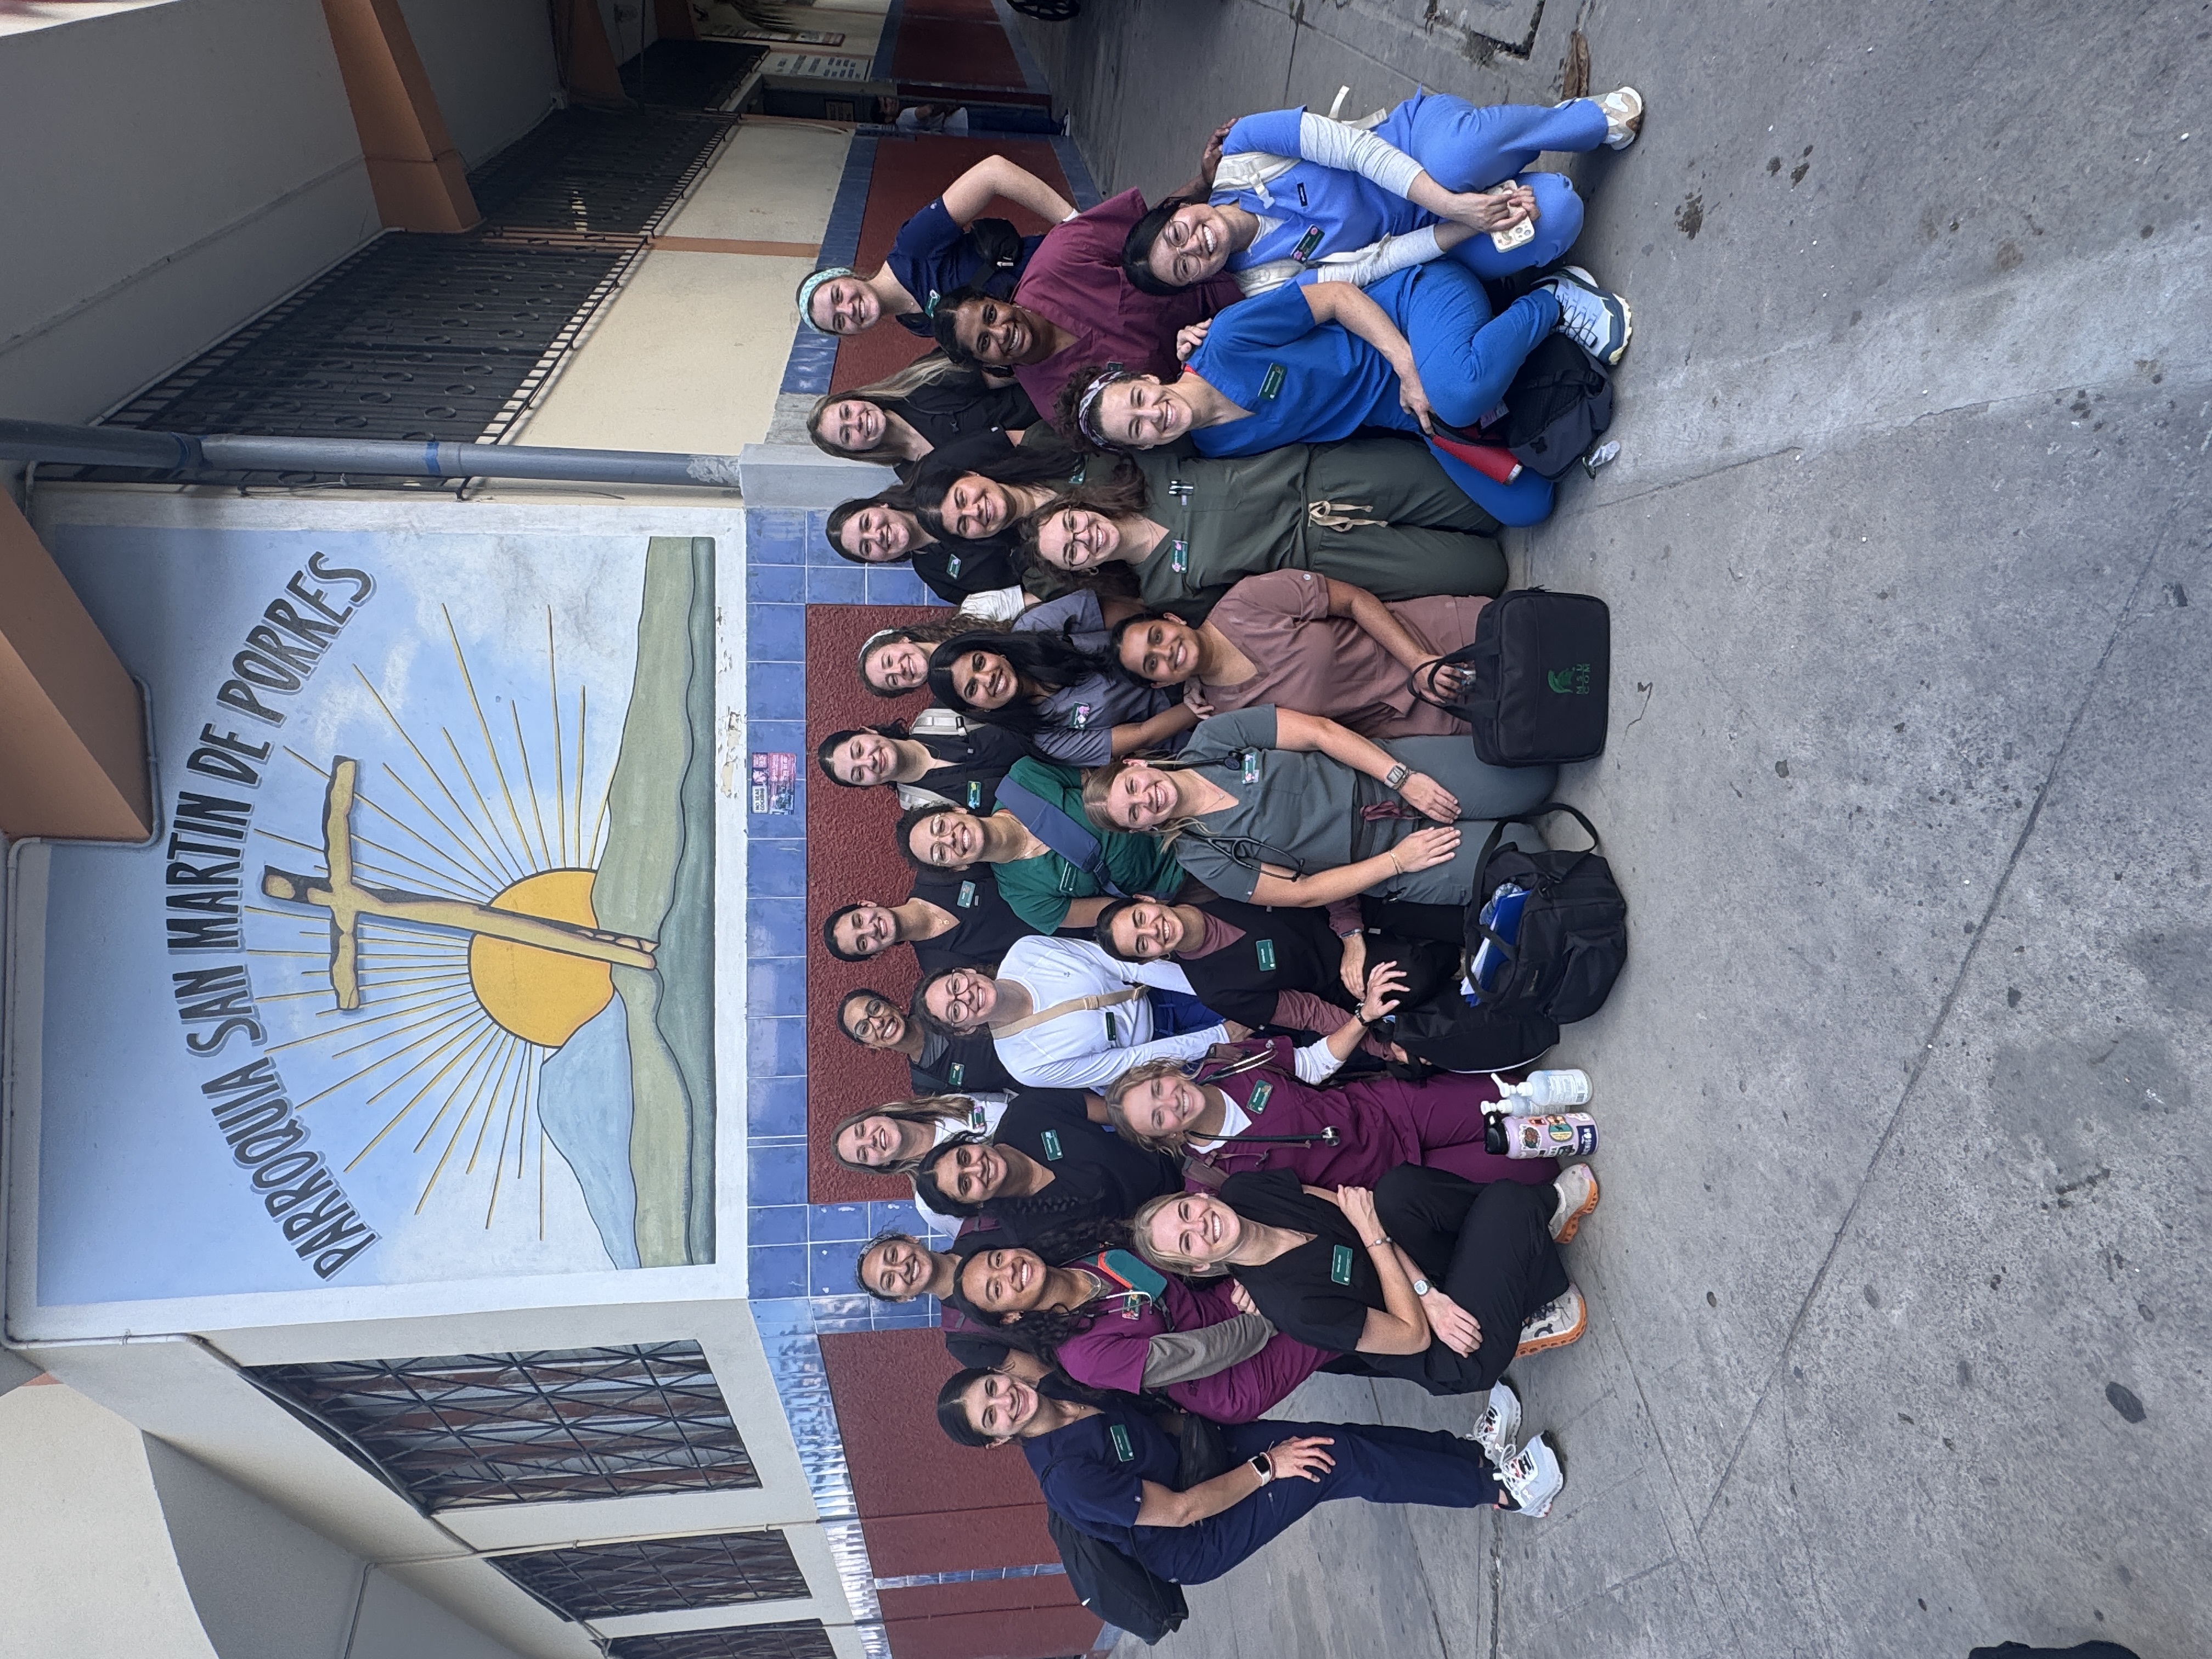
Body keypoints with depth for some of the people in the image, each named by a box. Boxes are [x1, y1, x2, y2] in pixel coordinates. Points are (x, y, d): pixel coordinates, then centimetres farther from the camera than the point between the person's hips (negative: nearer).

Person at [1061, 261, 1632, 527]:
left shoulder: (1228, 341, -16)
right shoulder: (1219, 449, -1)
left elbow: (1339, 297, -10)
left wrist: (1410, 369, -20)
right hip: (1409, 414, 4)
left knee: (1459, 391, -42)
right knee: (1522, 508, -16)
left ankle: (1553, 298, -9)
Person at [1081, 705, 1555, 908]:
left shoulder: (1213, 737, -8)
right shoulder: (1201, 858, -10)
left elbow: (1322, 731, -7)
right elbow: (1301, 892, -10)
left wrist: (1403, 778, -16)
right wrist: (1396, 861, -15)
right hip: (1381, 856, -2)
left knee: (1535, 777, -8)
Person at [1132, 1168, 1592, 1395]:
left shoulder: (1244, 1192, -9)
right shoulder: (1290, 1304, -28)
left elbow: (1349, 1206, -4)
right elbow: (1413, 1336, -20)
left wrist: (1427, 1292, -14)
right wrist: (1374, 1234, -18)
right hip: (1456, 1359, -6)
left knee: (1396, 1189, -23)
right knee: (1508, 1205, -24)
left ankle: (1529, 1224, 1)